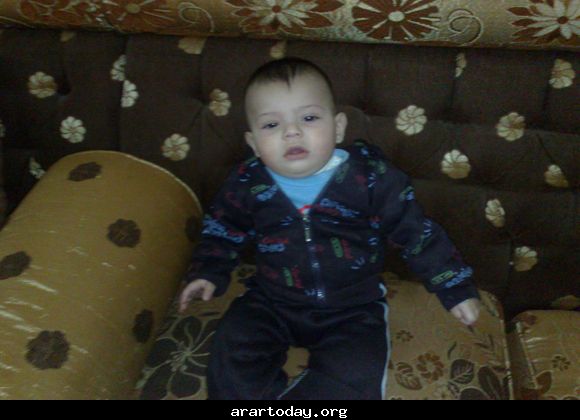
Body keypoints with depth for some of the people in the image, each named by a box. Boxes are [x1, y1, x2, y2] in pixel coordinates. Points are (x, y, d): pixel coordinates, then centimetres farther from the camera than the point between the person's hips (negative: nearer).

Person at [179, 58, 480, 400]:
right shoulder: (248, 184, -7)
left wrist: (457, 289, -2)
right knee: (234, 344, -17)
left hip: (354, 310, -2)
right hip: (274, 303, 2)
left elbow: (417, 233, -5)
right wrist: (209, 273, 0)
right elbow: (223, 231, 13)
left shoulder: (372, 176, -14)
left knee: (354, 375, -23)